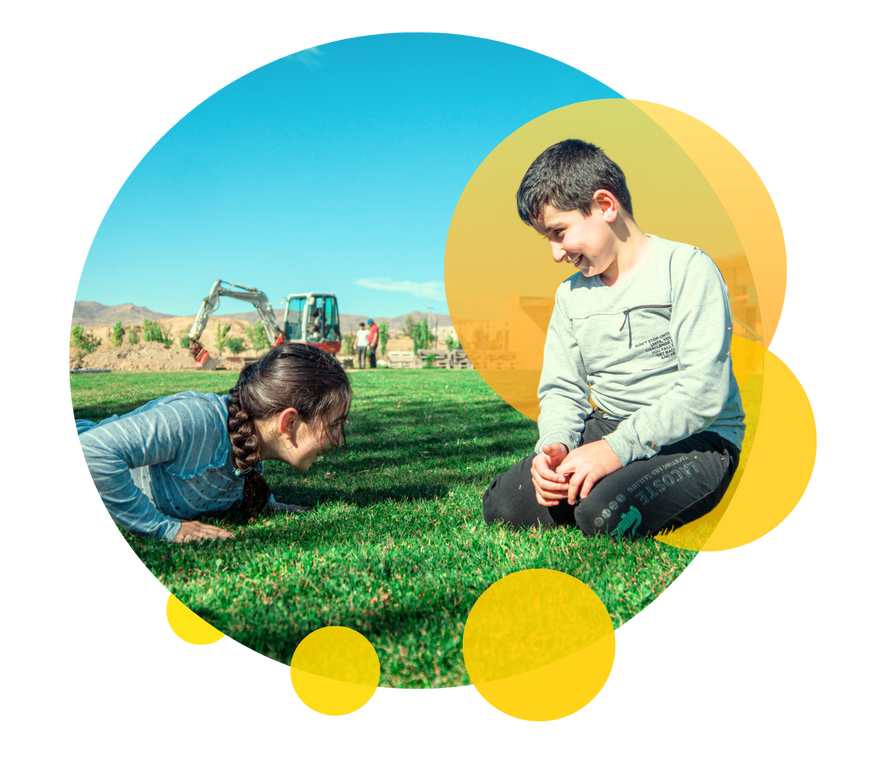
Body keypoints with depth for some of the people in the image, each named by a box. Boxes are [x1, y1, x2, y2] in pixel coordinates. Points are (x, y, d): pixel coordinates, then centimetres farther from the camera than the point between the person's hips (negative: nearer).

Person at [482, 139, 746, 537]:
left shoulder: (687, 268, -9)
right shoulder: (570, 294, 12)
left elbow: (704, 391, -18)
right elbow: (561, 389, 11)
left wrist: (618, 448, -25)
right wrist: (555, 444, -12)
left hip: (696, 439, -5)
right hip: (607, 430, 6)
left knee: (606, 513, -34)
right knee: (502, 505, -13)